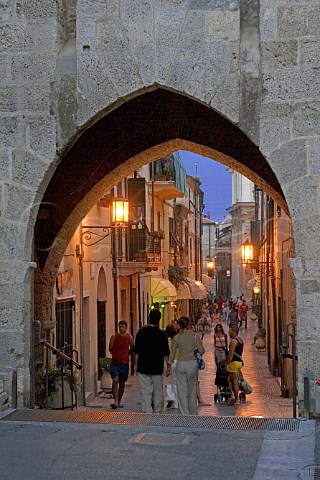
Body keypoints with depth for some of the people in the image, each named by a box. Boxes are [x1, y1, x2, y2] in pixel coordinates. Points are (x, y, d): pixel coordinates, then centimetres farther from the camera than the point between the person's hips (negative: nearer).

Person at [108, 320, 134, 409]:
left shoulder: (129, 337, 3)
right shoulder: (114, 337, -3)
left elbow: (132, 348, 19)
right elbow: (110, 349, 8)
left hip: (125, 363, 2)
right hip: (115, 362, -2)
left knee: (122, 383, 9)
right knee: (115, 380, -17)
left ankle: (119, 402, 21)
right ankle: (115, 402, -19)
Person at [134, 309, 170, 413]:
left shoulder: (141, 332, -2)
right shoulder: (162, 334, -7)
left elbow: (137, 352, 3)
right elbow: (165, 353, -3)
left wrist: (137, 365, 12)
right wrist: (168, 366, 8)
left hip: (143, 367, 0)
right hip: (157, 368, 0)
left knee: (145, 393, 2)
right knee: (158, 392, 13)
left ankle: (147, 413, -2)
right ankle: (157, 413, 23)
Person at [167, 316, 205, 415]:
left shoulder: (176, 337, -2)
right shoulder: (195, 336, -5)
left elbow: (172, 353, 2)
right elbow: (202, 351, -6)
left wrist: (169, 366, 11)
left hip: (181, 364, 0)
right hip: (193, 363, 0)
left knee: (182, 391, 5)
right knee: (192, 390, 13)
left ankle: (184, 414, 4)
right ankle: (193, 413, 21)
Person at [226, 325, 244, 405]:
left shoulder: (233, 341, -15)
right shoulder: (240, 340, 15)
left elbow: (231, 354, -19)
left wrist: (227, 364, -14)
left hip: (234, 362, -9)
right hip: (240, 362, 9)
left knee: (234, 381, -2)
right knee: (229, 379, 14)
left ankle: (237, 400, 3)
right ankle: (233, 395, 4)